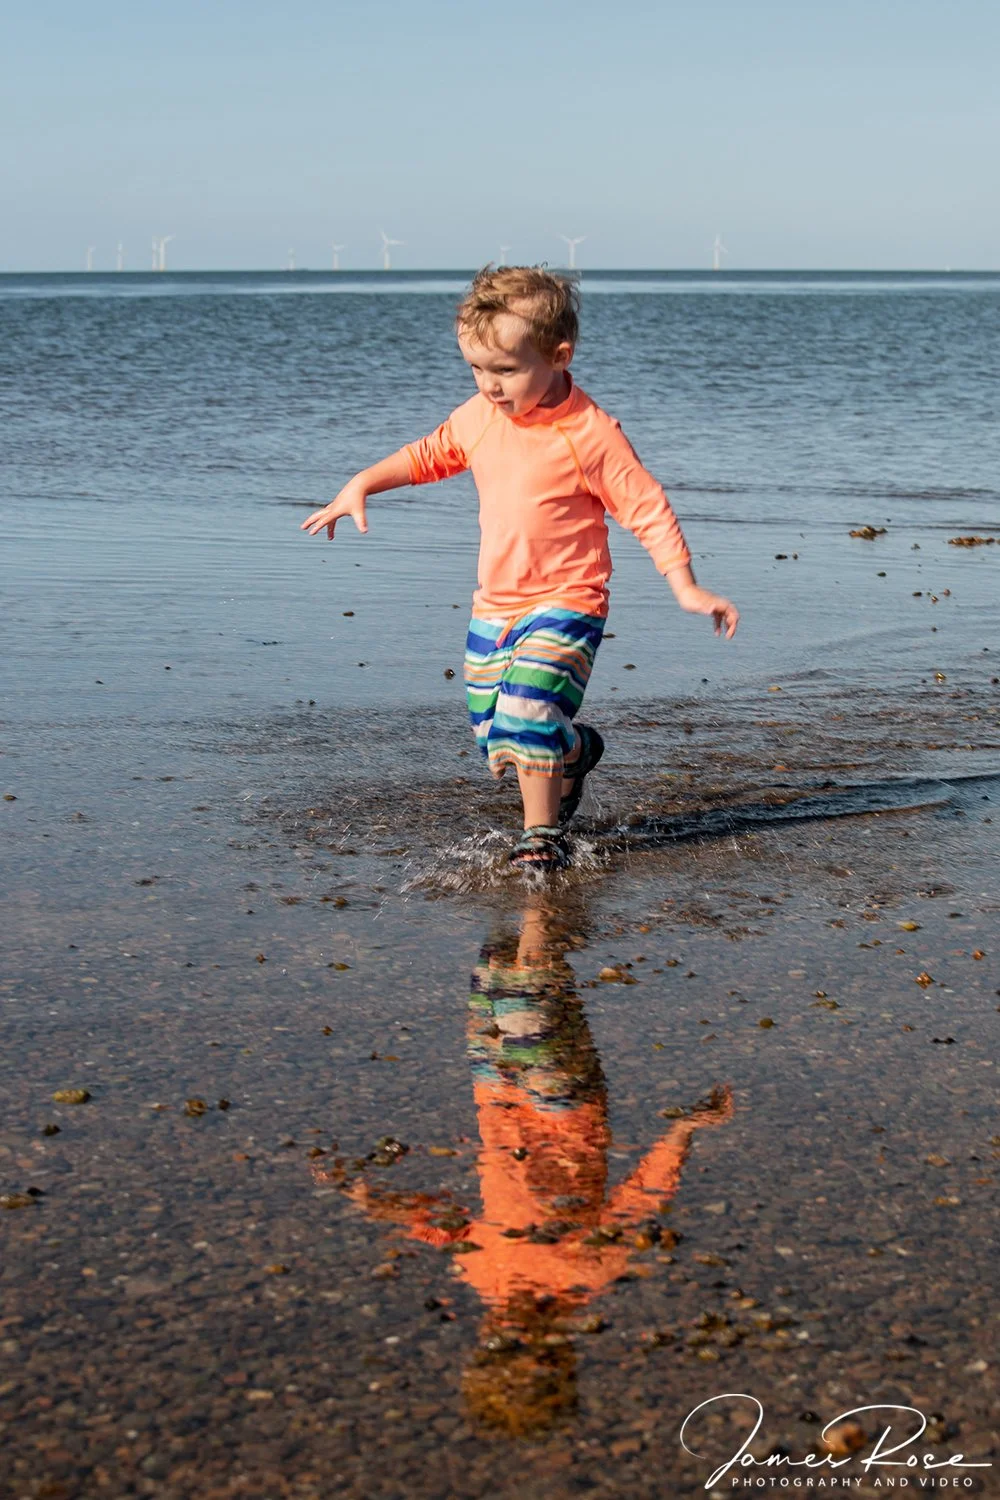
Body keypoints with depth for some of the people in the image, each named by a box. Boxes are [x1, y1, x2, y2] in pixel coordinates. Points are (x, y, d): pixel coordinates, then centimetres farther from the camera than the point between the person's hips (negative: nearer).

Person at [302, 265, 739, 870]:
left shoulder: (589, 433, -16)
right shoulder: (479, 417, 1)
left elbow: (648, 507, -12)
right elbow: (429, 455, 20)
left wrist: (686, 588, -18)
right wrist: (360, 486, 12)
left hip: (565, 603, -7)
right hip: (494, 606, 7)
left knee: (526, 712, -23)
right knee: (494, 735, 11)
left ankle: (543, 836, -5)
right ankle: (577, 749, 41)